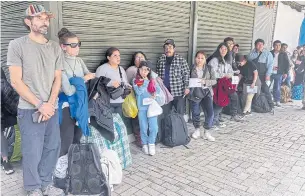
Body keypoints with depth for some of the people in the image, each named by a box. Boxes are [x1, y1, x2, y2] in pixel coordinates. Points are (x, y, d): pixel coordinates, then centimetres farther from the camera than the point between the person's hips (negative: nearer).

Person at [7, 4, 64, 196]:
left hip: (52, 108, 4)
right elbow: (16, 81, -8)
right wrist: (40, 105, -12)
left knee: (53, 148, 10)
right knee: (32, 152, 2)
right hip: (29, 110, -4)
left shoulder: (55, 48, 8)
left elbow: (57, 79, 7)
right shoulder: (17, 45, -3)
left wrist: (50, 104, -7)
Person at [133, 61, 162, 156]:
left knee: (154, 127, -2)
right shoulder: (135, 81, -1)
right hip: (142, 107, -1)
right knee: (143, 128, 6)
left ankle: (151, 143, 18)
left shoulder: (152, 80, 6)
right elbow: (138, 92, -13)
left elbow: (158, 90, 8)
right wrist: (145, 82, -12)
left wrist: (155, 94, -12)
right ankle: (144, 144, 25)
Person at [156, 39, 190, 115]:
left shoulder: (181, 59, -3)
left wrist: (187, 87, -10)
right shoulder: (161, 60, 8)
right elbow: (158, 74, 16)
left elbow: (186, 74, -3)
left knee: (180, 114, 5)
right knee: (165, 114, 12)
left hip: (178, 92, -3)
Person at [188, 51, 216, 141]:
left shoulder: (209, 69, 4)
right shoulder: (191, 69, 0)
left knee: (210, 113, -9)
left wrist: (205, 81, -16)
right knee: (195, 113, 10)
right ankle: (197, 129, 32)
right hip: (195, 94, 0)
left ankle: (207, 131, 10)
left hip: (207, 93, 0)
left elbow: (214, 81, 0)